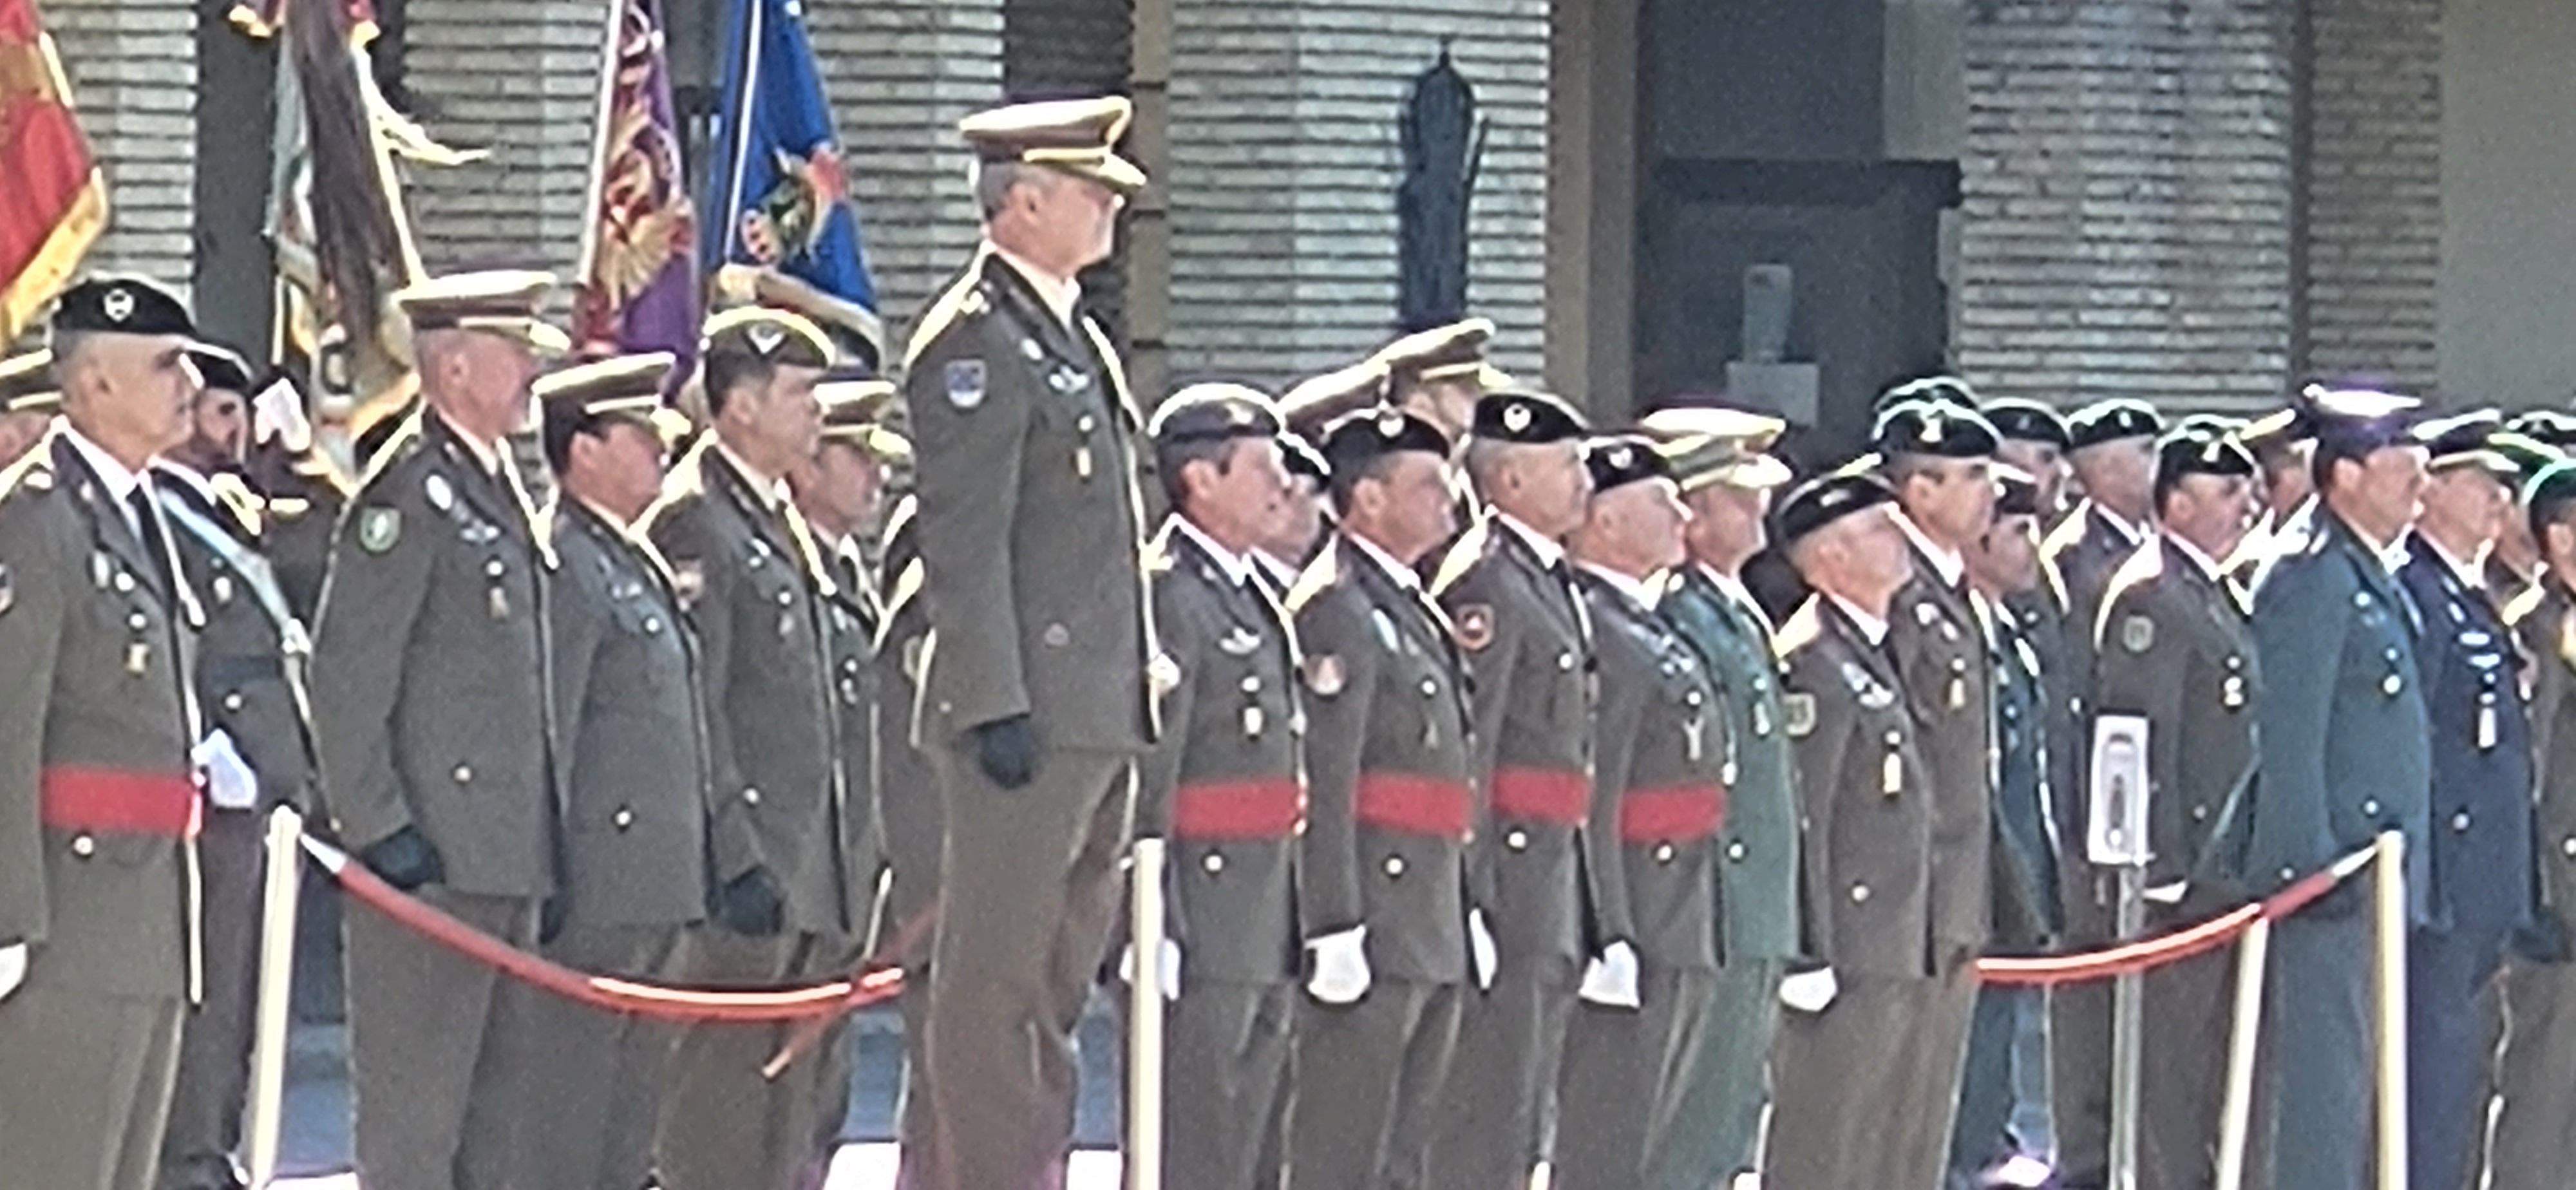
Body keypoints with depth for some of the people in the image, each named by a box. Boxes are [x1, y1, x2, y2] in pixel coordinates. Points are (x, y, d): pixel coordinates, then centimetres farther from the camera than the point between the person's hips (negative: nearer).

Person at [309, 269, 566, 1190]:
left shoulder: (499, 489, 17)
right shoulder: (408, 493, -12)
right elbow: (345, 676, -16)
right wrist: (378, 829, -20)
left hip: (509, 854, 10)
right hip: (432, 854, -10)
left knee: (494, 1108, 12)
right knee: (415, 1110, -8)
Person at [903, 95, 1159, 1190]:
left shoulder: (1074, 337, 20)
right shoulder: (976, 342, -11)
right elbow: (963, 543, -17)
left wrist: (1142, 670, 21)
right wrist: (996, 706, -21)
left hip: (1098, 717, 10)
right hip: (1028, 719, -10)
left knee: (1059, 977, 12)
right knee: (998, 979, -7)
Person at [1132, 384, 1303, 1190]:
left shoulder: (1252, 597, 18)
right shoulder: (1168, 596, -13)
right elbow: (1145, 778, -18)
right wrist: (1153, 927, -22)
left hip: (1266, 926, 10)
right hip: (1201, 926, -10)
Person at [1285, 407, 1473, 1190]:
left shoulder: (1410, 609, 20)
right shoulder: (1339, 609, -12)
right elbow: (1324, 784, -19)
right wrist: (1335, 930, -23)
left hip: (1432, 935, 10)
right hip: (1376, 930, -10)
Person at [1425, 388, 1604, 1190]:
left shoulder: (1547, 581, 18)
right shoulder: (1486, 583, -14)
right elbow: (1466, 748, -19)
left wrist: (1599, 913, 22)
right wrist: (1473, 899, -23)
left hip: (1556, 860, 10)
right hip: (1509, 860, -10)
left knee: (1525, 1101, 12)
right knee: (1490, 1092, -8)